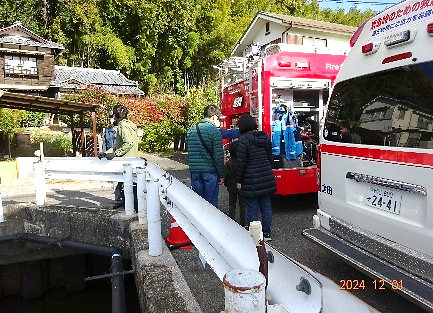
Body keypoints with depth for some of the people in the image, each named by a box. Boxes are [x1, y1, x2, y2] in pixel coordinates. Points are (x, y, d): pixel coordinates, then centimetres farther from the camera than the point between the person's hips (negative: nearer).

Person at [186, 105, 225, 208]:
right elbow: (218, 156, -11)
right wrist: (221, 175, -6)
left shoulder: (191, 131, 9)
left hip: (194, 172, 5)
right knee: (211, 203, 5)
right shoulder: (214, 131, -10)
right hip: (210, 171, -5)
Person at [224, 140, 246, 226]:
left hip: (232, 188, 1)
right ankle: (243, 223, 16)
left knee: (232, 205, 13)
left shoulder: (228, 163, -13)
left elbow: (226, 176, -5)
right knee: (243, 205, 11)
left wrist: (226, 184, 13)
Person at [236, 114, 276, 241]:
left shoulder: (243, 139, -13)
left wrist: (238, 180, -6)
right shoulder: (266, 137, 7)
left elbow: (240, 162, -13)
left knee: (252, 209, 3)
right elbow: (270, 157, 15)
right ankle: (266, 234, 24)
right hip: (267, 178, 7)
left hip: (251, 180, -6)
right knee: (266, 207, 14)